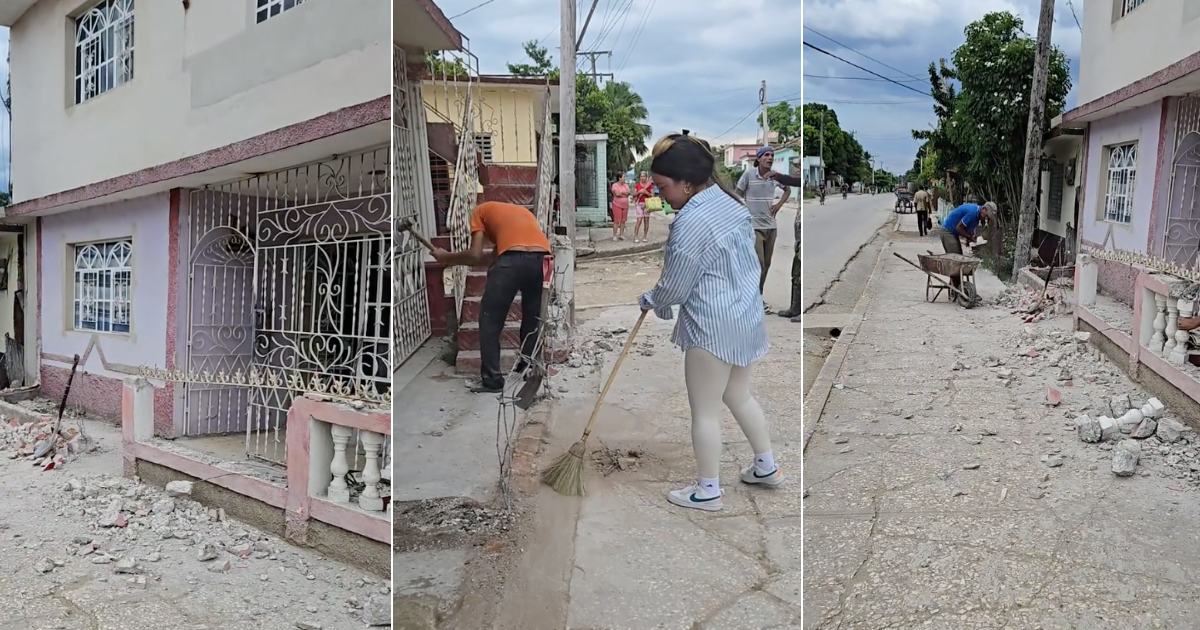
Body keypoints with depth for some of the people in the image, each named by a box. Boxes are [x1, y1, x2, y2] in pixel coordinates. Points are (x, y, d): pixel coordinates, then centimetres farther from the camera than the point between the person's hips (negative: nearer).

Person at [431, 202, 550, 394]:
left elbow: (475, 255, 12)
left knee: (490, 320, 10)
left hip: (514, 259, -5)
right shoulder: (522, 210, 39)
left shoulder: (480, 211, 25)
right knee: (533, 318, 23)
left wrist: (447, 257, 30)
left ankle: (492, 380, 9)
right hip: (542, 258, 5)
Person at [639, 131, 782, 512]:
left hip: (713, 327, -9)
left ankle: (708, 492, 18)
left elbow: (674, 289, -16)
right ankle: (766, 467, 36)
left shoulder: (691, 222, -22)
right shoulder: (728, 201, 6)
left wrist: (649, 301, 6)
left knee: (705, 412, 5)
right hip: (746, 316, 9)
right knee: (739, 396, 23)